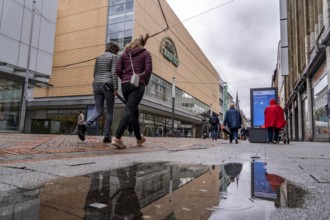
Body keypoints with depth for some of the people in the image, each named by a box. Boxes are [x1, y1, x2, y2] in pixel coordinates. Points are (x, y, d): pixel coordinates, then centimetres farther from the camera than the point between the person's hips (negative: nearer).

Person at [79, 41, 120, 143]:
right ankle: (107, 136, 2)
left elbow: (95, 73, 20)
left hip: (97, 86, 6)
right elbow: (114, 73, -12)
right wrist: (116, 89, -15)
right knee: (110, 112, 6)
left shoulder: (99, 57, 22)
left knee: (98, 112, 6)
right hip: (108, 86, -5)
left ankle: (84, 125, -22)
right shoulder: (114, 57, 2)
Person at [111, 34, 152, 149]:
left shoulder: (125, 54, 14)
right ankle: (117, 137, -25)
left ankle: (139, 138, 24)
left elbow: (118, 70, 5)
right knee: (129, 110, -11)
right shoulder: (145, 53, 7)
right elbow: (148, 69, -7)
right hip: (138, 85, -4)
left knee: (134, 110, 15)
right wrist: (145, 82, 6)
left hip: (125, 84, 4)